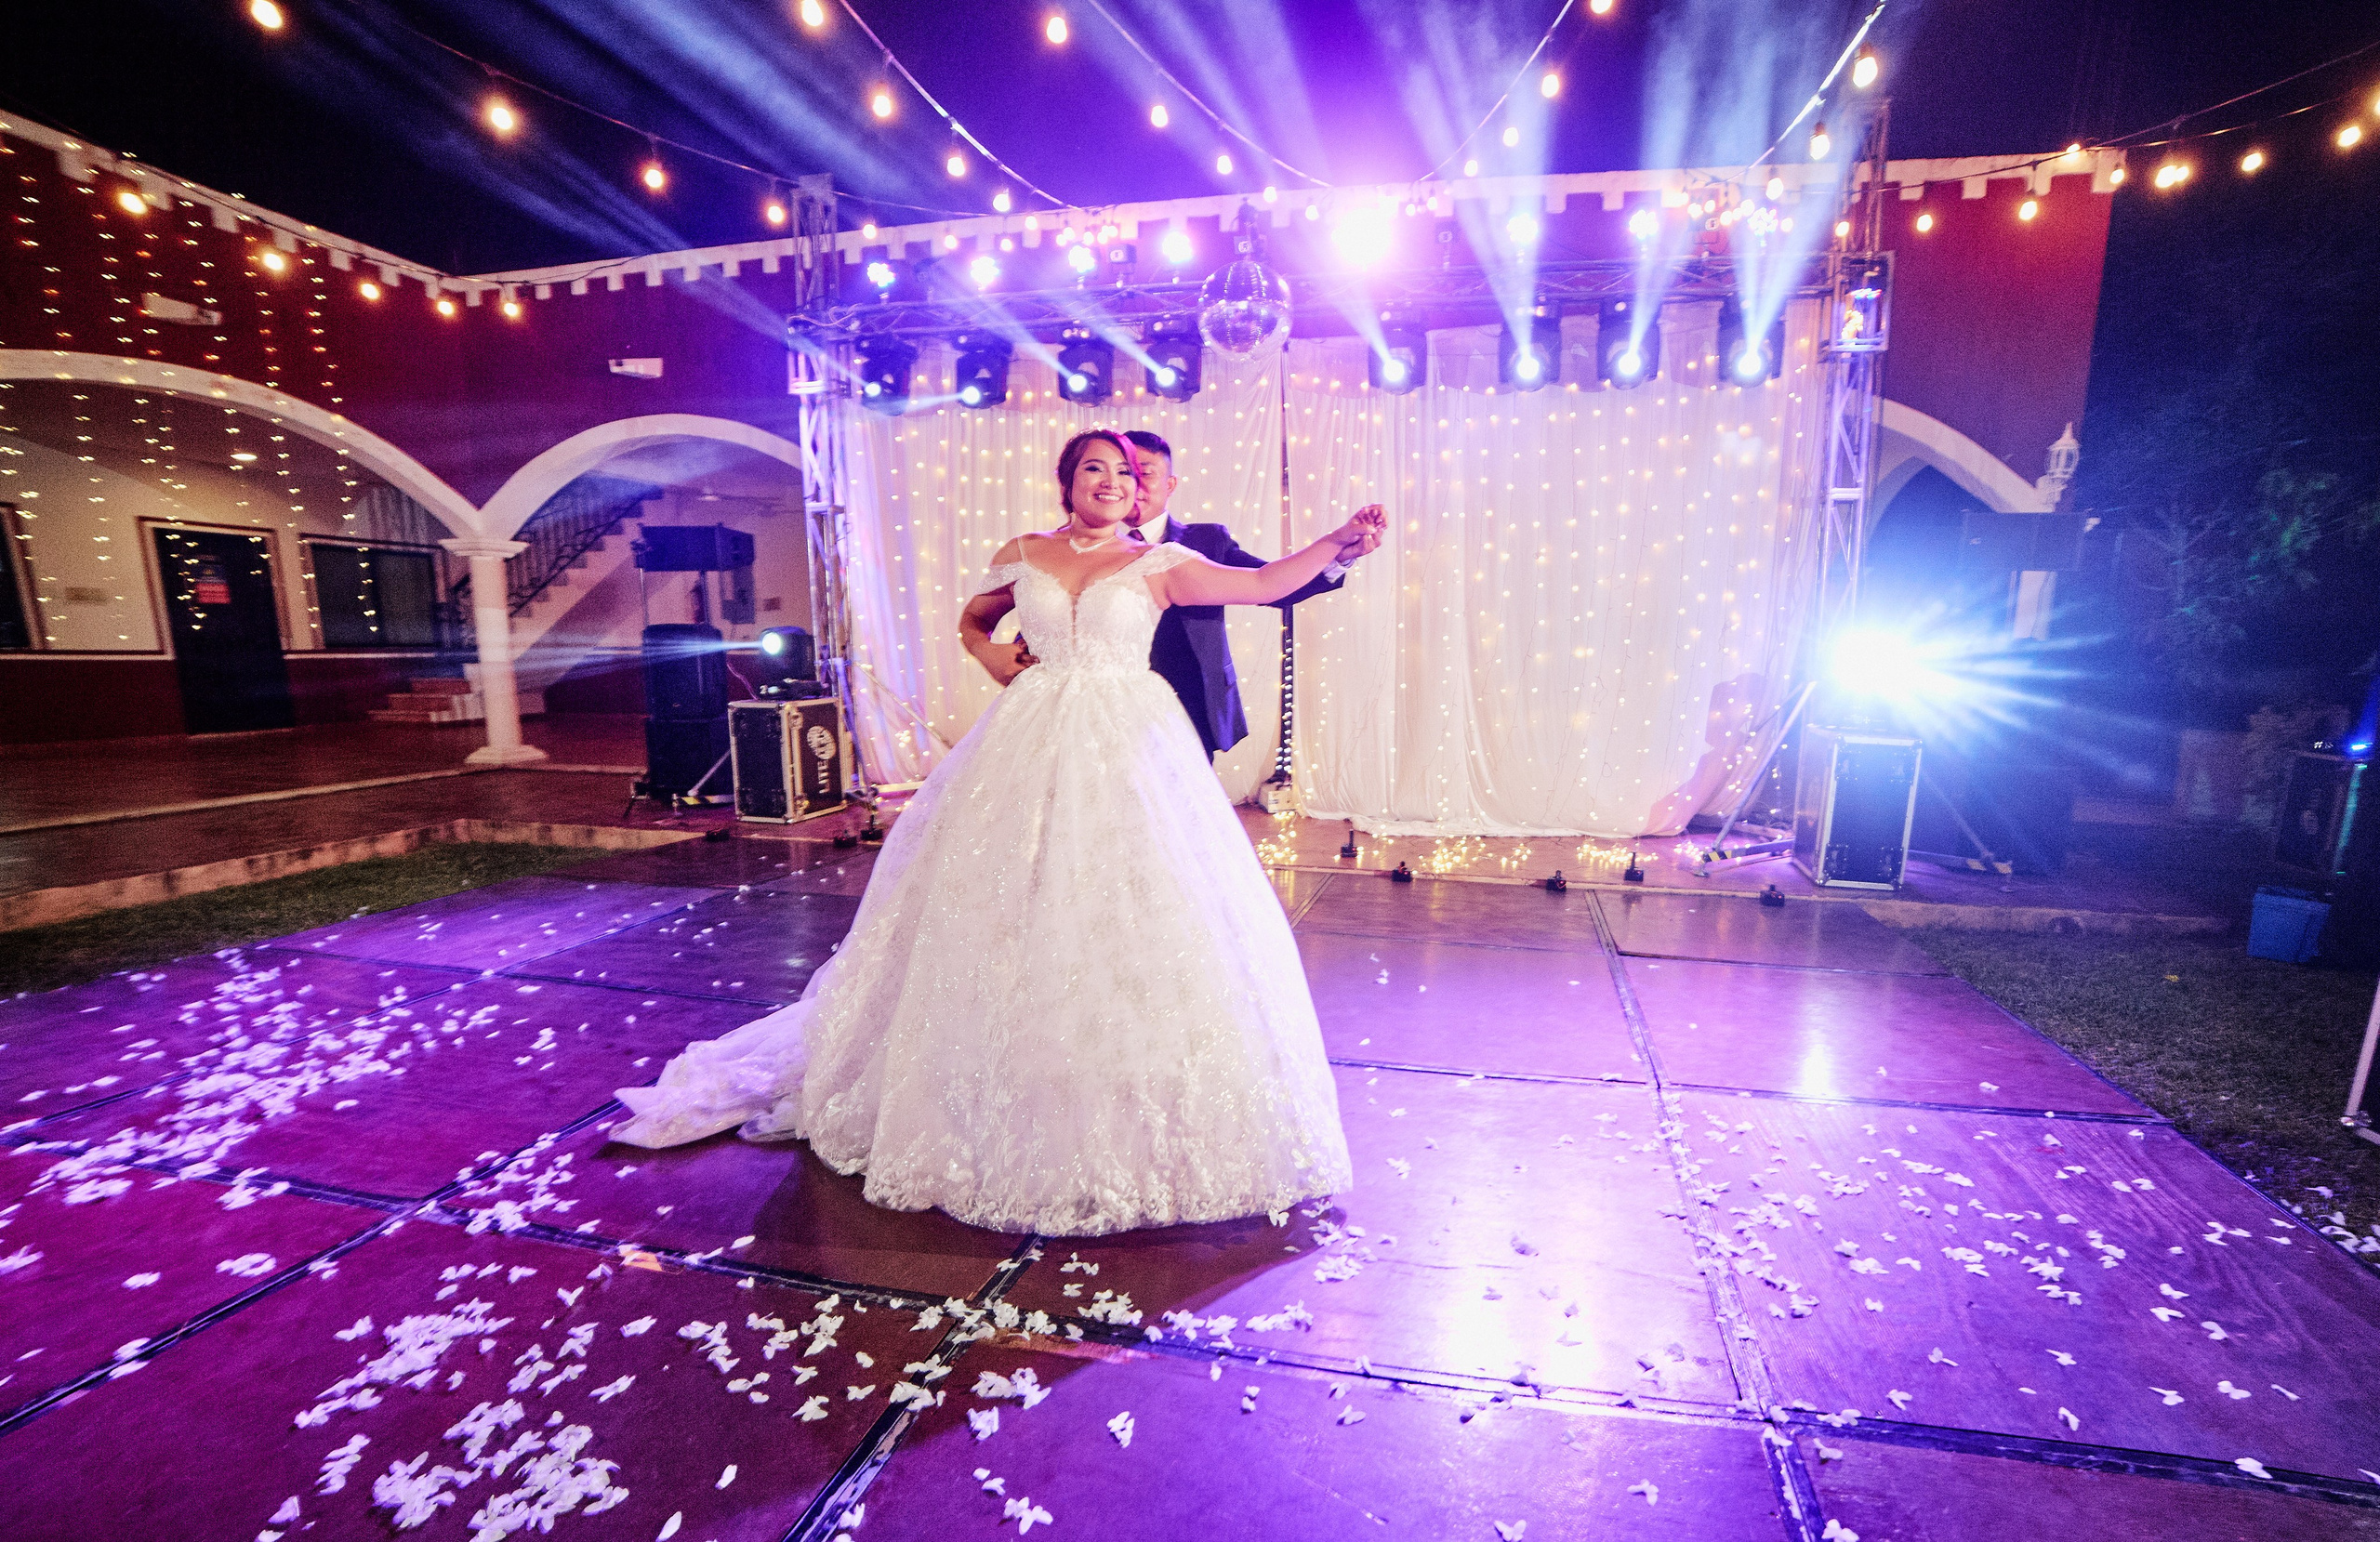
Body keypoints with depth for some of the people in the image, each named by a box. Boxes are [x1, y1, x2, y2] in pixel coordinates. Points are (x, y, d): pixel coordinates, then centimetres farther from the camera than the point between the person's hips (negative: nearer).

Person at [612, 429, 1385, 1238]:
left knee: (1136, 918, -3)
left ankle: (1138, 1129, 14)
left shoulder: (1158, 564, 6)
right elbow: (972, 621, 26)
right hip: (1033, 747, 2)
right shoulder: (1022, 555, 12)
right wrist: (994, 658, 6)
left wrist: (1340, 540, -11)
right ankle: (1011, 1114, 23)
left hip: (1129, 748, -1)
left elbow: (1266, 582, -1)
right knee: (1011, 918, 4)